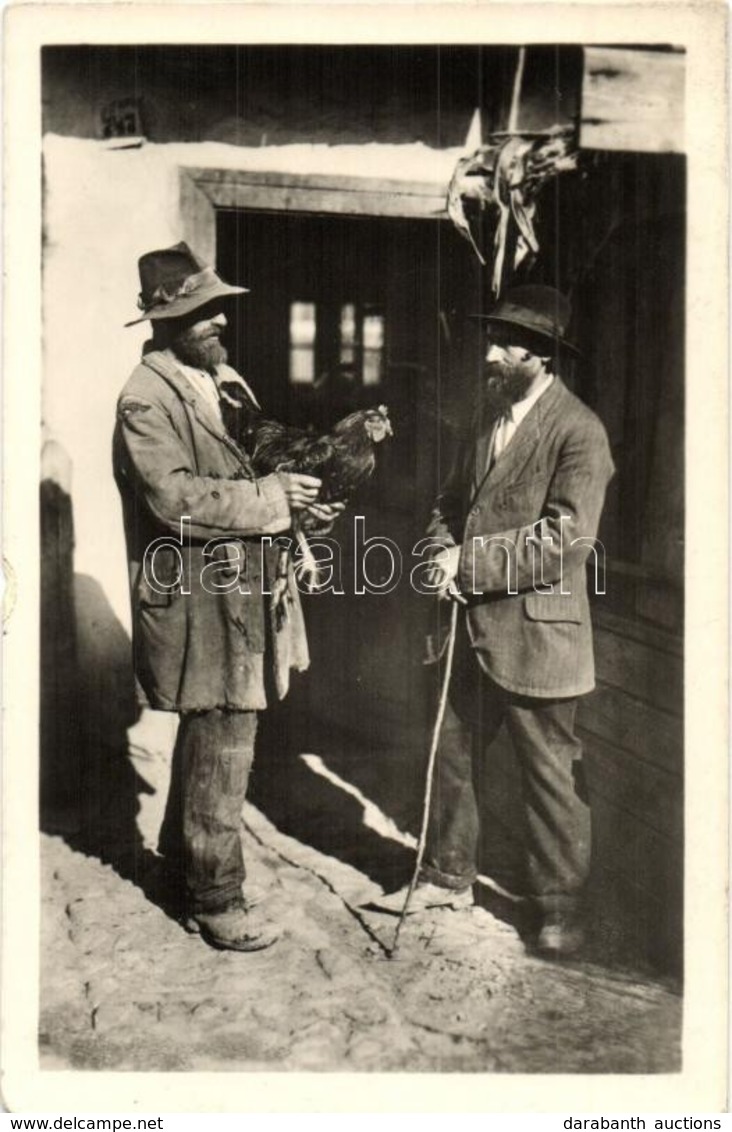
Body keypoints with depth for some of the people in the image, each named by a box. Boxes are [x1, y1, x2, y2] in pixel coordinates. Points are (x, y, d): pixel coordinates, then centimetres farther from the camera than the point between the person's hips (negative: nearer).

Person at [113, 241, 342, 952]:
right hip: (202, 606, -9)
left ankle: (183, 861, 40)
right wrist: (273, 498, -21)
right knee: (221, 753, 0)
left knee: (207, 743, 21)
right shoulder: (146, 400, -15)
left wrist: (296, 494, 2)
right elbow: (176, 498, -26)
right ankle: (216, 900, 17)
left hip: (241, 597, 9)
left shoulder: (222, 381, 13)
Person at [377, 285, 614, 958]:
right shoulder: (490, 415, 11)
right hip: (474, 627, 8)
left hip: (535, 633, -8)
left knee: (551, 774, 7)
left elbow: (564, 542, -22)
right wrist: (446, 555, -3)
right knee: (453, 754, 18)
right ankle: (449, 875, 37)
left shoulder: (579, 432, -13)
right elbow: (451, 504, 18)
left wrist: (470, 561, -18)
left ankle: (560, 906, 25)